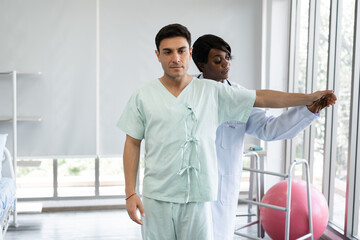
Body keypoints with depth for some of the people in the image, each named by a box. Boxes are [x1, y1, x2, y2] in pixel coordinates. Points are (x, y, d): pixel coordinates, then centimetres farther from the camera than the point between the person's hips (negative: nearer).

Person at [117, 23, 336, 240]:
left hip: (197, 198, 0)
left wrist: (309, 98, 2)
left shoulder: (212, 91, 2)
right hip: (156, 198, 0)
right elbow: (133, 143, 3)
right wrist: (130, 193, -1)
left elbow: (260, 98, 4)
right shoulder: (143, 96, 1)